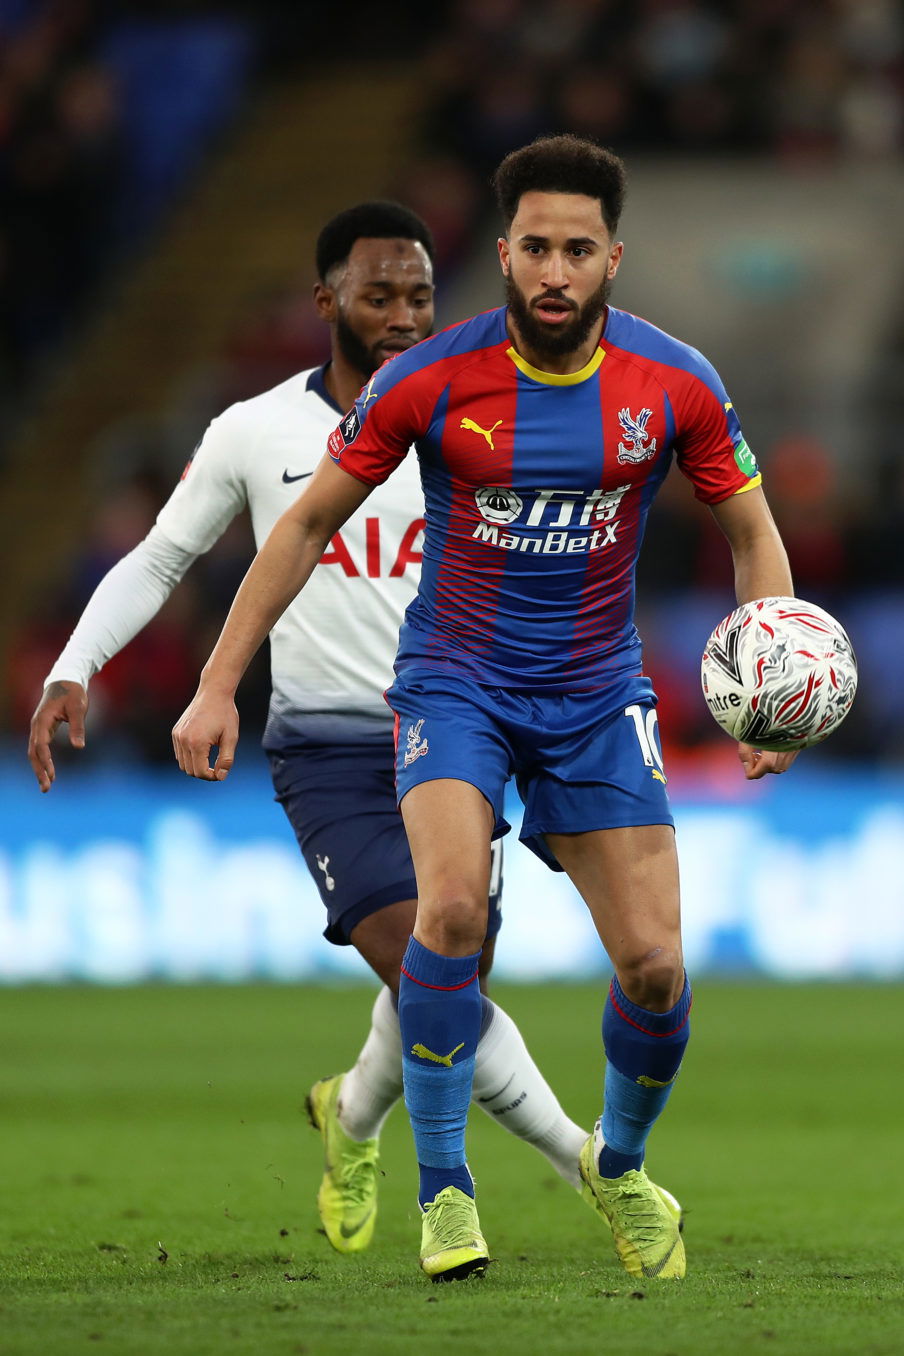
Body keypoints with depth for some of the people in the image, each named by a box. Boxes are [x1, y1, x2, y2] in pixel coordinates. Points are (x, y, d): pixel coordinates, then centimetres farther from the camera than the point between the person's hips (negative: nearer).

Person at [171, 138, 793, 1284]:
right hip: (455, 677, -2)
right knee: (452, 908, -27)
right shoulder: (429, 381, -13)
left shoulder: (676, 386, -8)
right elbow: (306, 524, -2)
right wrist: (217, 687, -5)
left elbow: (754, 537, 6)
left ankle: (619, 1165, 25)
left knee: (653, 965, -6)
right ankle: (443, 1189, -12)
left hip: (598, 693, 2)